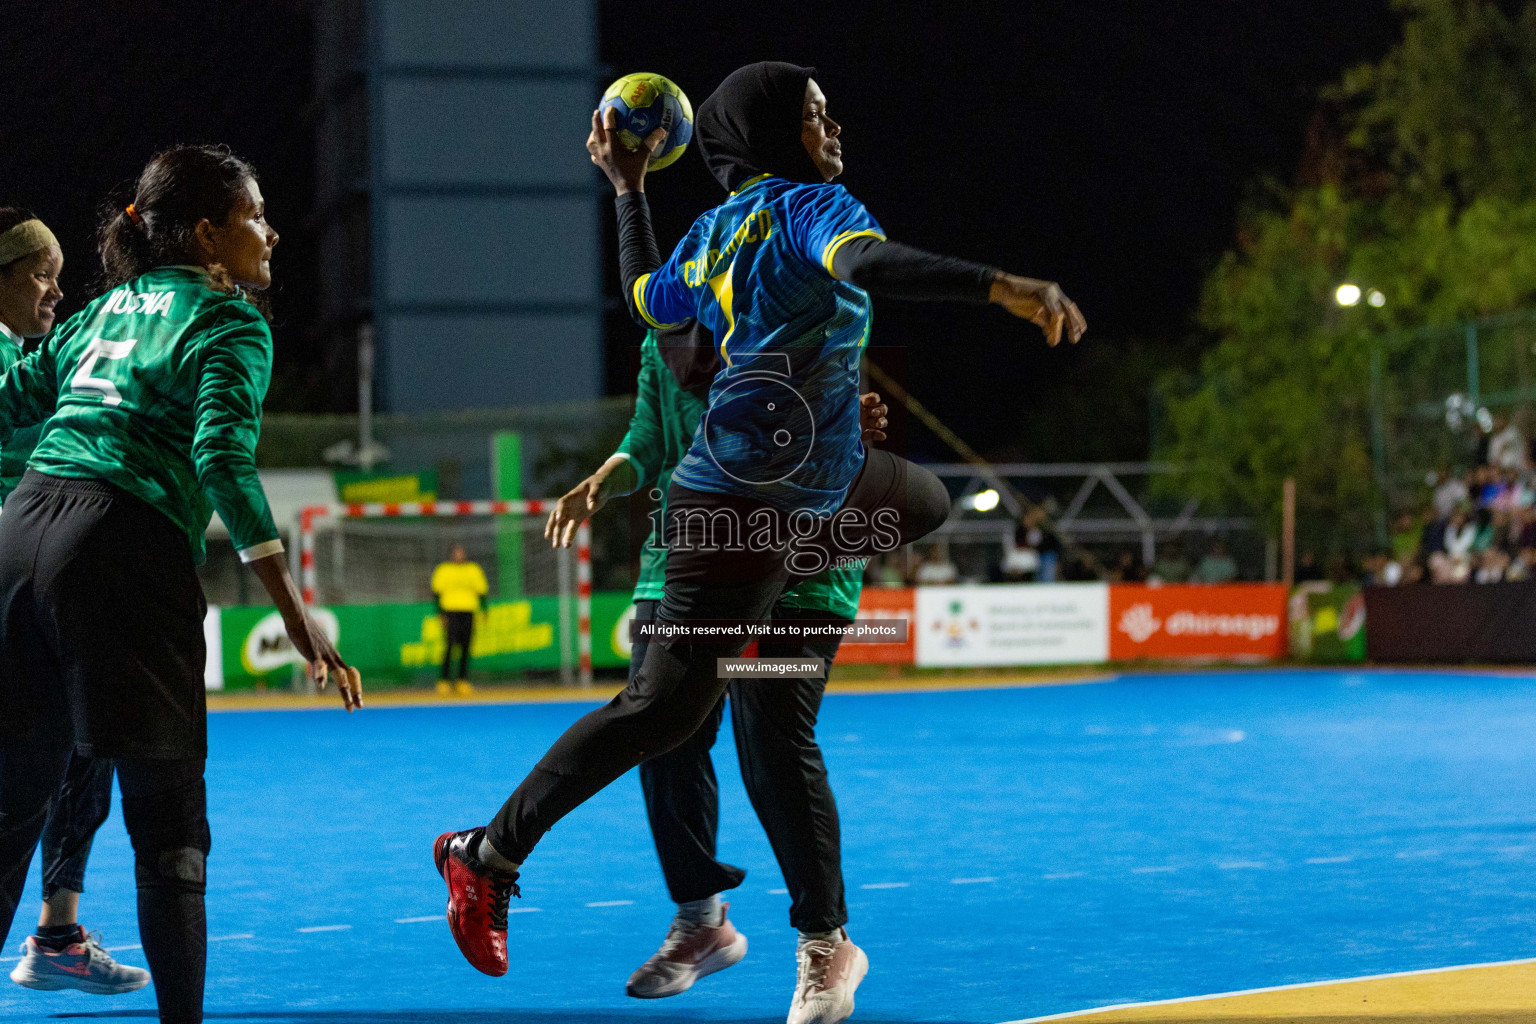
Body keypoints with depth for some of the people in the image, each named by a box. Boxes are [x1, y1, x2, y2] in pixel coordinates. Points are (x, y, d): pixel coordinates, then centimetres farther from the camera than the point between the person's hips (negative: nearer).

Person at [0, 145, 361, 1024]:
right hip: (125, 553, -7)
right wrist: (295, 611, -17)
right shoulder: (230, 323, 1)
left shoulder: (110, 306, 22)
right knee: (168, 818, 0)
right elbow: (224, 457, -13)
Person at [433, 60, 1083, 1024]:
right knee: (666, 706, -9)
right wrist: (998, 286, -41)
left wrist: (628, 189, 38)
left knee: (924, 503, 31)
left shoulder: (714, 232, 14)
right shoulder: (809, 206, -11)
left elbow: (646, 298, 29)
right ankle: (491, 854, -5)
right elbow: (868, 263, -32)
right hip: (747, 504, -10)